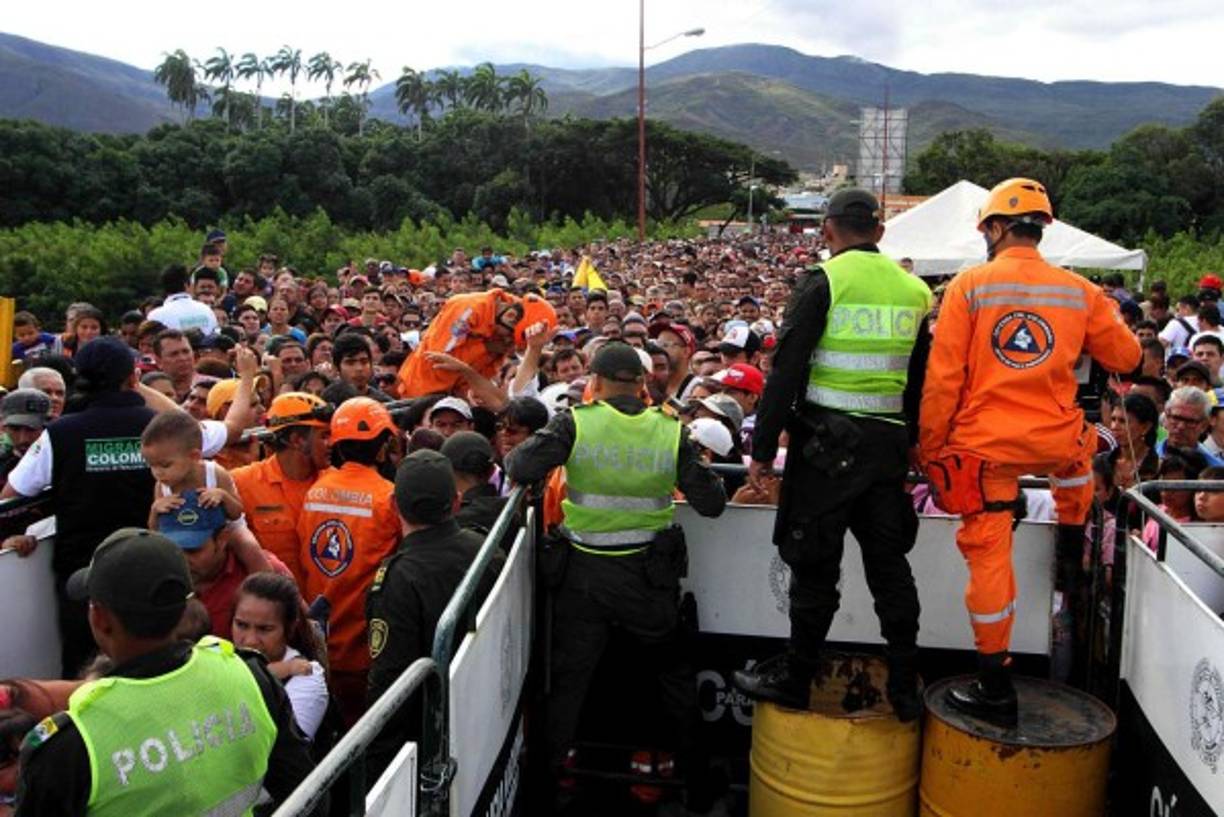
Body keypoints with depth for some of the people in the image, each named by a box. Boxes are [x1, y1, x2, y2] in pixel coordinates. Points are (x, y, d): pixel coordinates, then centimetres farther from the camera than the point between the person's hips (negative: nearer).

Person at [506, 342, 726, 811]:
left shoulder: (575, 423, -10)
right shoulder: (671, 431, -6)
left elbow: (519, 468, -18)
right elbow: (711, 502, -5)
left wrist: (512, 459, 4)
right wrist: (707, 472, 15)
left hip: (586, 573, -1)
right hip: (650, 574, 2)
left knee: (568, 677, 13)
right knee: (674, 672, 21)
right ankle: (698, 787, 33)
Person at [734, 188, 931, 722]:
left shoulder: (825, 282, -8)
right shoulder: (913, 289, 10)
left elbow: (787, 372, -11)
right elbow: (919, 380, 17)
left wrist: (763, 449, -7)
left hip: (828, 442, -5)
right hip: (888, 441, 5)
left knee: (815, 563, 3)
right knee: (889, 562, 12)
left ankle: (794, 680, 16)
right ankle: (905, 688, 18)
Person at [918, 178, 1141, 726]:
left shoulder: (969, 286, -6)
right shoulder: (1080, 291, 2)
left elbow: (942, 378, -8)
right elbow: (1125, 357, 14)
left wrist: (928, 449, 1)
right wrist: (1107, 313, 31)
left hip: (983, 444, -2)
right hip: (1054, 441, 3)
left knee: (988, 557, 5)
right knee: (1078, 451, 38)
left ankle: (995, 687, 13)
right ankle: (1072, 561, 40)